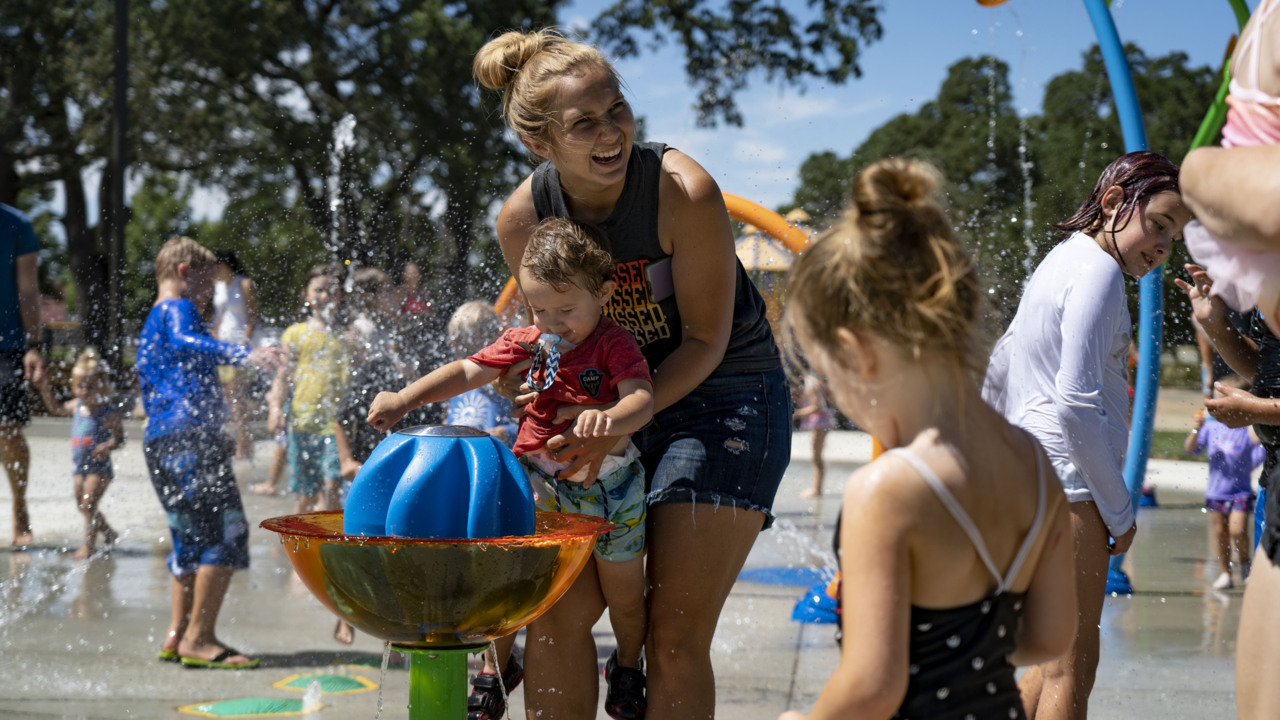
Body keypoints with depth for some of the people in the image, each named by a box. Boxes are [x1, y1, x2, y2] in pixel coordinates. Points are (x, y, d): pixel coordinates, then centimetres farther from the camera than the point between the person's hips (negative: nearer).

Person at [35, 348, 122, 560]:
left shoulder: (109, 413, -14)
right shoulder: (76, 406, 5)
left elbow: (120, 437, -10)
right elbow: (56, 408, 23)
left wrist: (108, 446, -29)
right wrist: (45, 388, 16)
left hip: (99, 467, -7)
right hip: (79, 466, 7)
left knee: (88, 503, -13)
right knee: (83, 506, 13)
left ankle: (88, 546, -7)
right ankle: (108, 533, 34)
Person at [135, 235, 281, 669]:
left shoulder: (151, 325, 28)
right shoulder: (177, 309, -2)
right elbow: (186, 342, -26)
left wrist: (215, 437, 41)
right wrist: (244, 355, -40)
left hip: (160, 440, 11)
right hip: (189, 437, -11)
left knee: (191, 540, 14)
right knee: (226, 532, -13)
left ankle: (177, 636, 11)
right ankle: (199, 638, -16)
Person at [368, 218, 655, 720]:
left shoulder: (615, 344, -13)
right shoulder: (527, 343, -1)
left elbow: (642, 398, -26)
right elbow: (467, 372, -1)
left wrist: (611, 419, -49)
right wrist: (405, 399, -12)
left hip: (608, 485, -2)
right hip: (538, 479, 2)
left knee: (624, 594, 10)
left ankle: (627, 668, 38)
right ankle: (494, 667, 18)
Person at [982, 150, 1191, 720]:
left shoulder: (1063, 260, 18)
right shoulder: (1099, 271, -13)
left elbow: (998, 368, 25)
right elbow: (1077, 401, -19)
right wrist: (1118, 511, -13)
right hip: (1072, 479, -10)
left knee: (1055, 661, 15)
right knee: (1071, 669, -7)